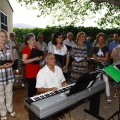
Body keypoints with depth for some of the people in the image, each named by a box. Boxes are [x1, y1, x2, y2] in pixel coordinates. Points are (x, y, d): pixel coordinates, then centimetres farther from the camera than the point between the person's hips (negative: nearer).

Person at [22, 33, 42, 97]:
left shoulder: (36, 47, 10)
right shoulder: (25, 48, -10)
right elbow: (24, 61, -16)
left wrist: (40, 58, 2)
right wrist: (34, 59, -23)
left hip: (37, 70, 6)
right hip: (30, 72, -6)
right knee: (31, 87, 1)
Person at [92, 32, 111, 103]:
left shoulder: (106, 47, 0)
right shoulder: (95, 48, 4)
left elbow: (106, 58, -9)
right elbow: (94, 58, -2)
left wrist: (98, 58, -7)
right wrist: (102, 58, -9)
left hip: (105, 67, -2)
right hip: (97, 67, 2)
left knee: (106, 81, -2)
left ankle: (108, 97, 9)